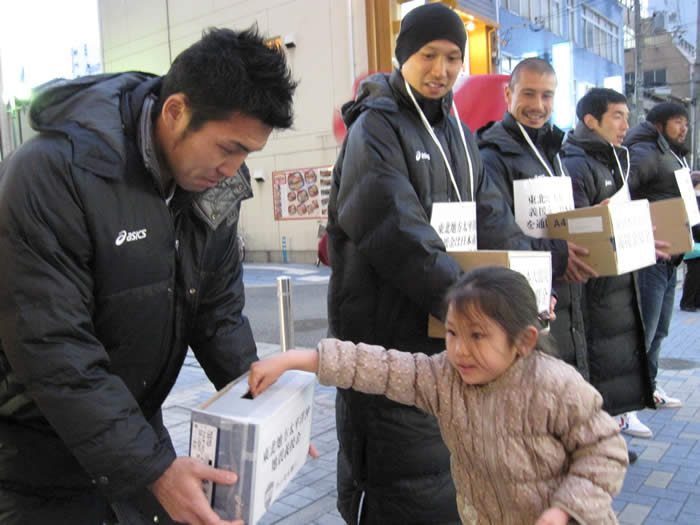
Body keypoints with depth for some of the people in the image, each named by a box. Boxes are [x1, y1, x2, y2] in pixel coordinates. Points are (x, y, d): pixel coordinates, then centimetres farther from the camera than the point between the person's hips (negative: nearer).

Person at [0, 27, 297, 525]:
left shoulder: (215, 185, -6)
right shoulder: (51, 173, -26)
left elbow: (219, 310, 1)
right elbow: (53, 350, -28)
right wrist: (151, 469, -29)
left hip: (132, 424, 6)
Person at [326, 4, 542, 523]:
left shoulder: (458, 133, 15)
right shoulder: (375, 127, -10)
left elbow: (491, 219, 9)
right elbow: (399, 233, -23)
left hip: (446, 329, 8)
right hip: (387, 336, -7)